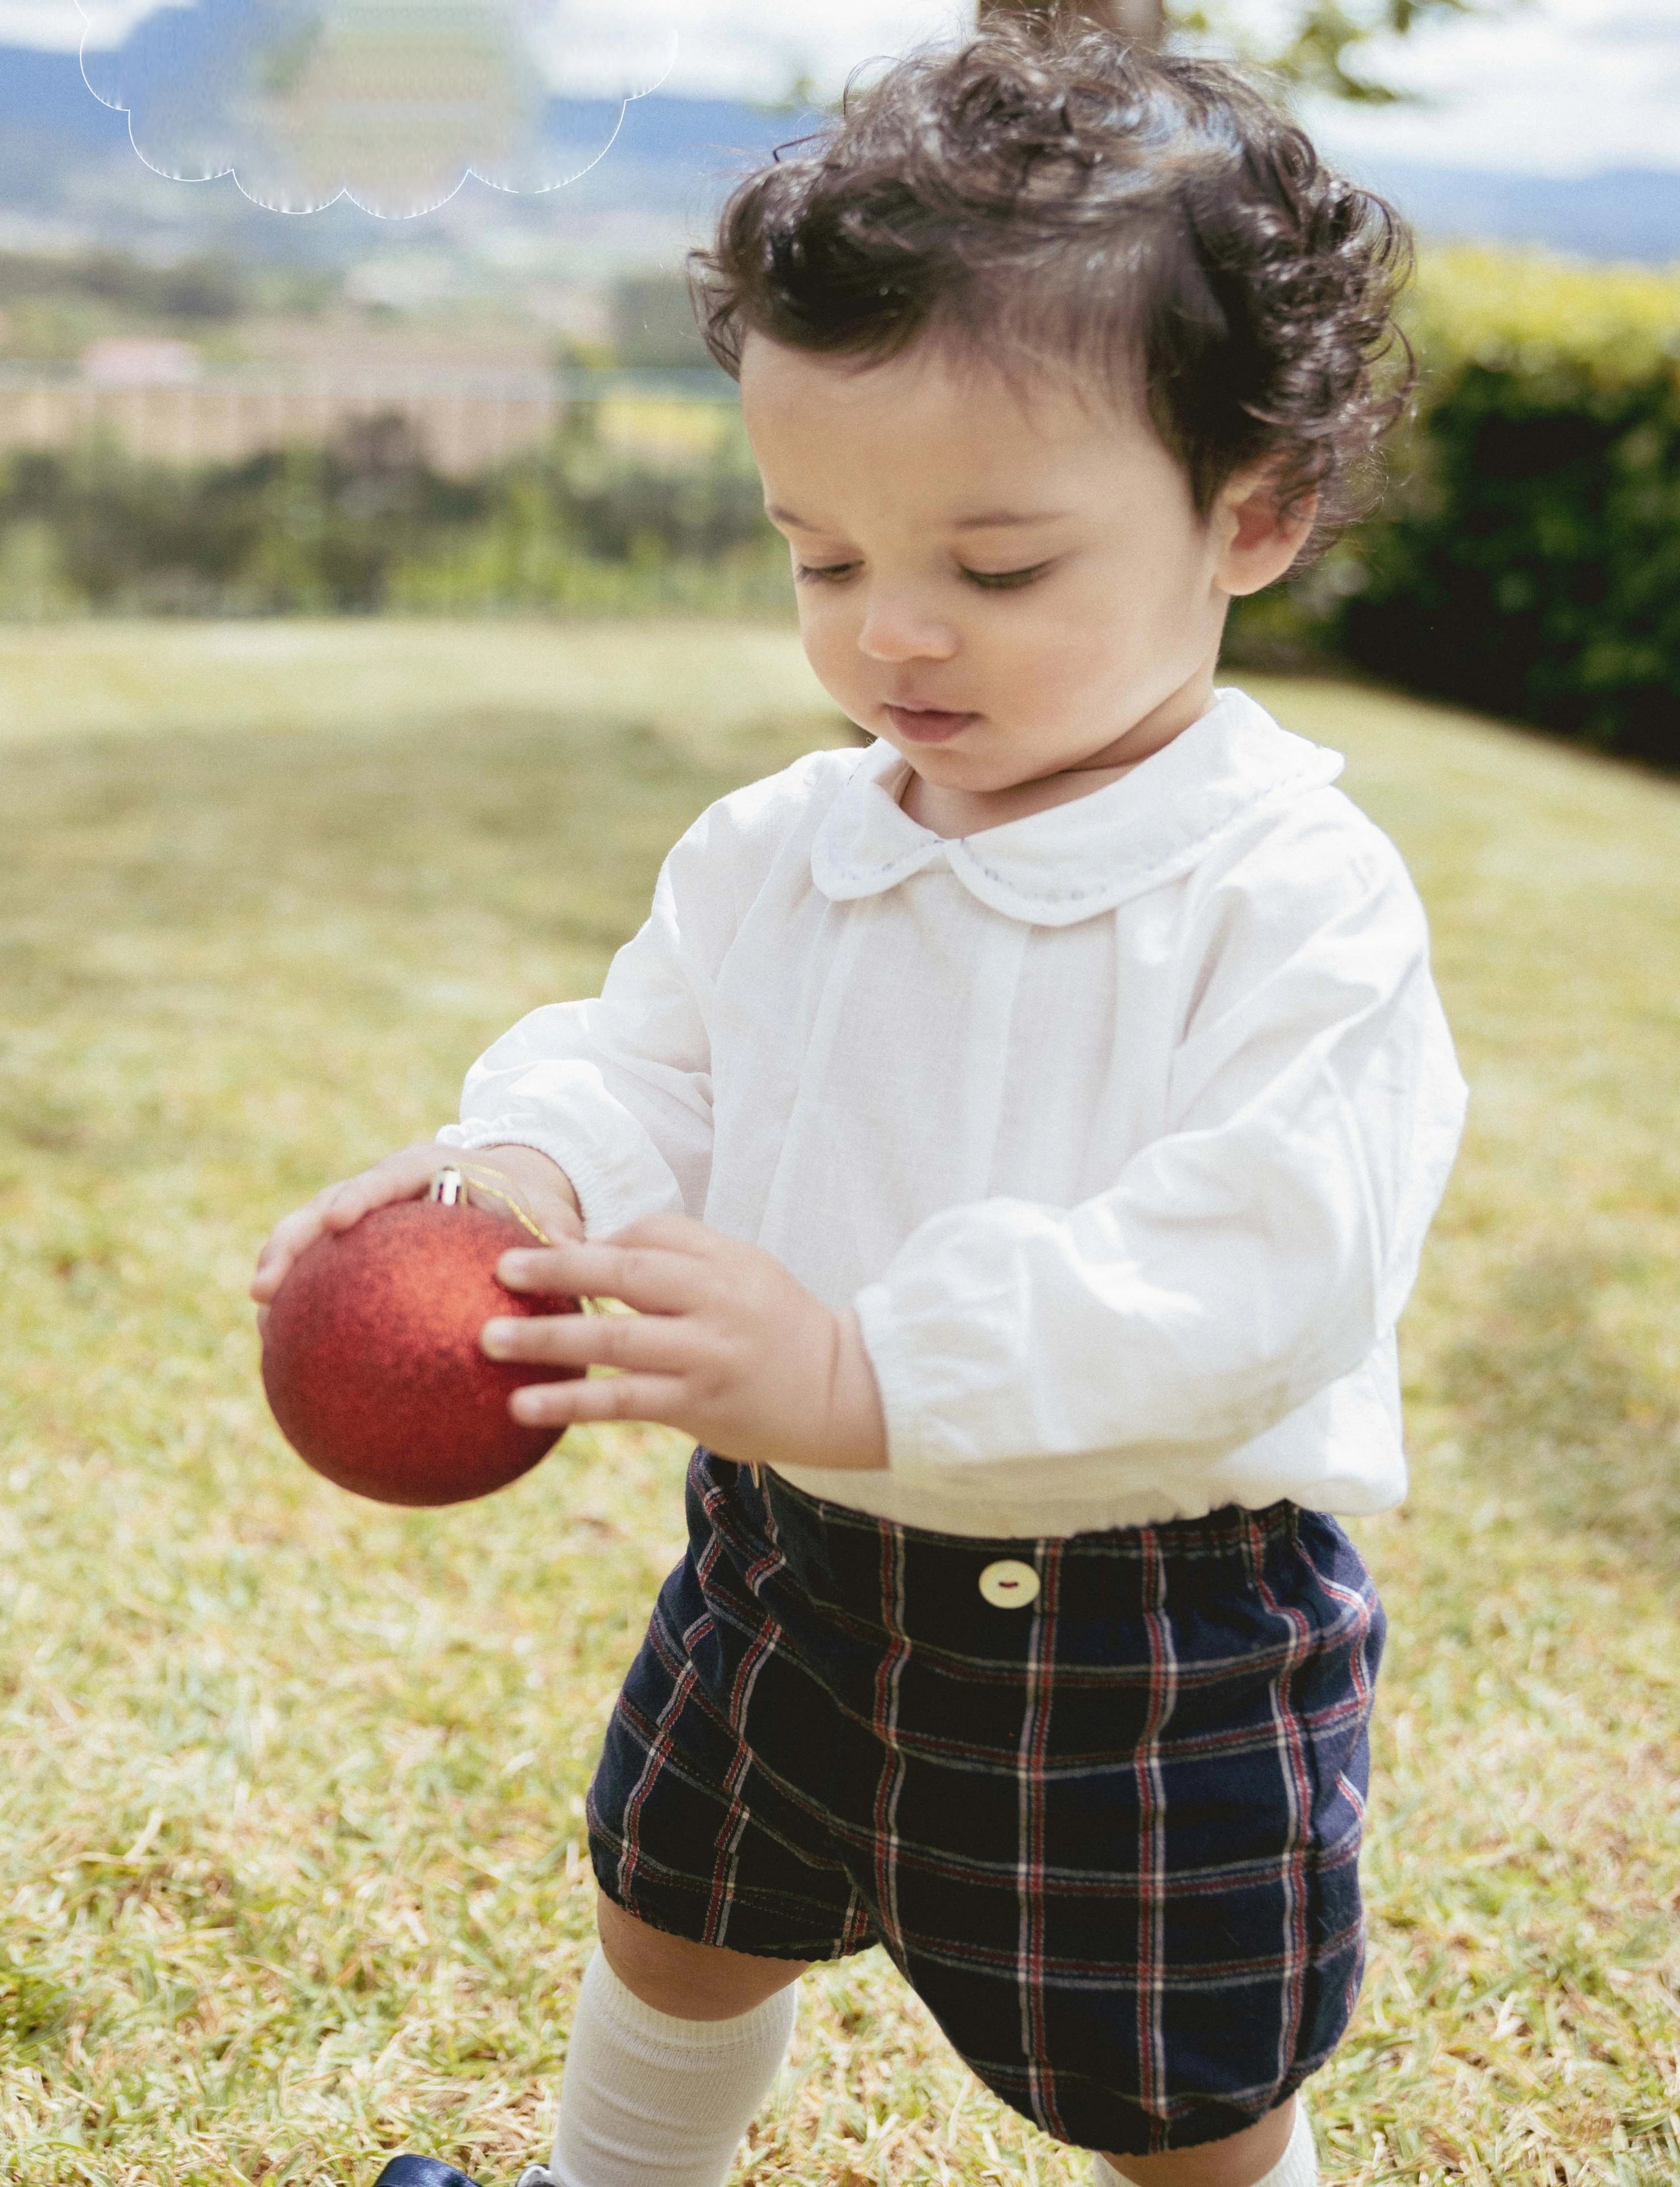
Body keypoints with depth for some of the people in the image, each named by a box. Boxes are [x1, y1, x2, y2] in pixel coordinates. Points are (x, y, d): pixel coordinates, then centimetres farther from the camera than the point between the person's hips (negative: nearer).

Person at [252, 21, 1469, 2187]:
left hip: (1156, 1633, -5)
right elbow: (648, 1062, 3)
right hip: (796, 1561, 6)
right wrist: (521, 1167, -22)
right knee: (675, 1924, 29)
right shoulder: (770, 852, -3)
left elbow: (1256, 1268, -30)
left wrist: (875, 1372, -41)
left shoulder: (1297, 896, -22)